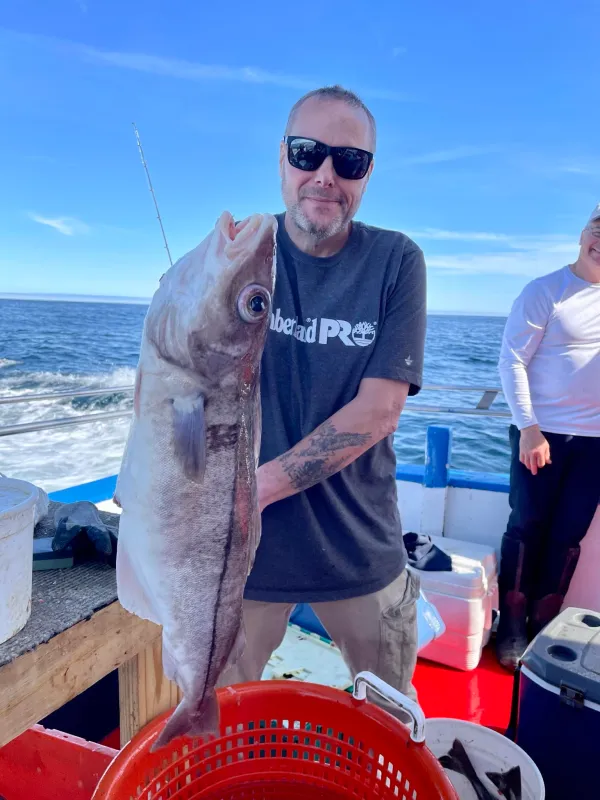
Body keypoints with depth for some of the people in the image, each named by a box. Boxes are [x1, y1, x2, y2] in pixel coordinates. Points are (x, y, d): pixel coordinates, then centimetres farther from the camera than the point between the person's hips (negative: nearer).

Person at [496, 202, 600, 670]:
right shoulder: (545, 292, -6)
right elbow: (511, 361, -11)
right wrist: (528, 428, -16)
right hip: (542, 432, -4)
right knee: (527, 526, 3)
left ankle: (542, 627, 23)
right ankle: (511, 627, 18)